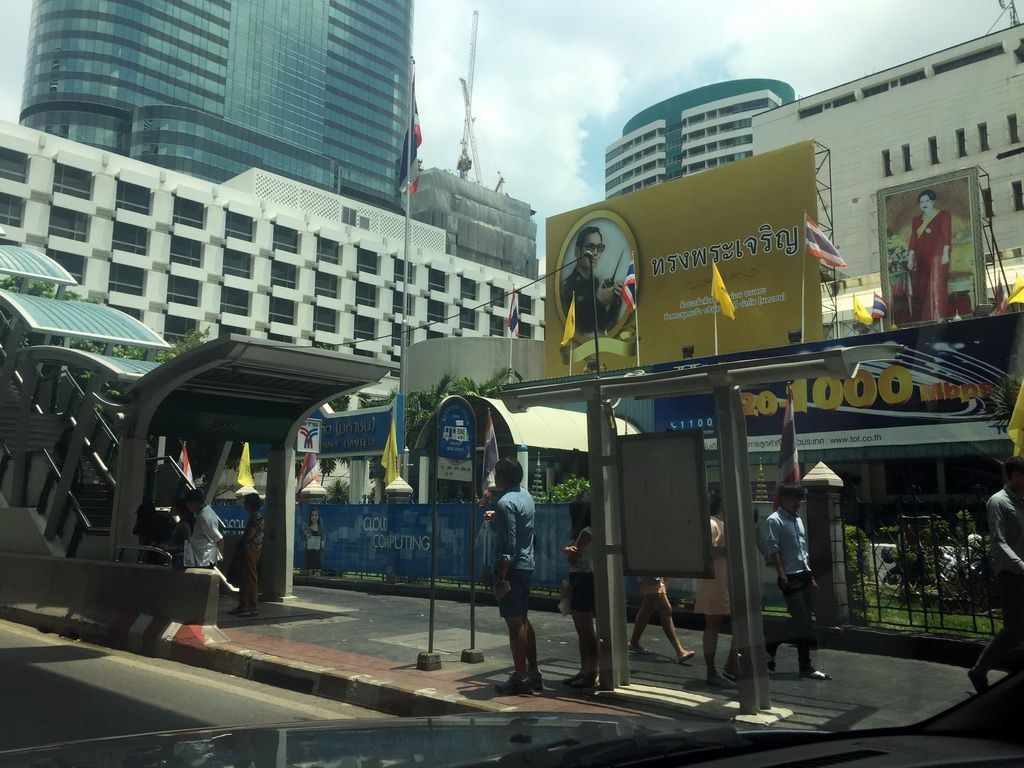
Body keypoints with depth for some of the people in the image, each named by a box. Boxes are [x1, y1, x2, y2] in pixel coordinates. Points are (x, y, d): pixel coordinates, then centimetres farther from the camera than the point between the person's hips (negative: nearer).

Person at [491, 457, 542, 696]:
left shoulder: (505, 503, -17)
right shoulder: (525, 495, 10)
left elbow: (508, 545, -21)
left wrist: (501, 579, -19)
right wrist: (496, 517, 32)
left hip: (512, 567, -9)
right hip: (527, 565, 9)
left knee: (515, 623, -2)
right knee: (523, 620, 17)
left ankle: (521, 679, 5)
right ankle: (533, 673, 23)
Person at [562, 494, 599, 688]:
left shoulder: (587, 532, -16)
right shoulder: (583, 532, 15)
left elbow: (572, 556, -16)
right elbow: (571, 552, 6)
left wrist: (567, 550, 2)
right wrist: (568, 550, -14)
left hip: (584, 582, -10)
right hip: (579, 581, 10)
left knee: (587, 631, -5)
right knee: (582, 631, 14)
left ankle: (592, 674, 1)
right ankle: (584, 671, 21)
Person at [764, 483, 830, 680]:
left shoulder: (798, 520, 17)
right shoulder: (774, 521, -8)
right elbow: (772, 550, -14)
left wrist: (811, 576, 16)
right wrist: (782, 576, -19)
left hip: (804, 576, 8)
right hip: (790, 578, -8)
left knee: (804, 621, 7)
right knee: (801, 620, -11)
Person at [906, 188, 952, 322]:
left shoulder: (943, 215, 6)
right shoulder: (916, 220, 19)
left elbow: (946, 235, -3)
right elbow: (913, 239, 13)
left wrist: (945, 253, -13)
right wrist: (910, 258, 6)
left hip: (937, 256, -5)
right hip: (921, 258, 5)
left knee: (937, 285, -12)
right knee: (921, 287, 4)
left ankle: (939, 317, -15)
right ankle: (922, 320, 8)